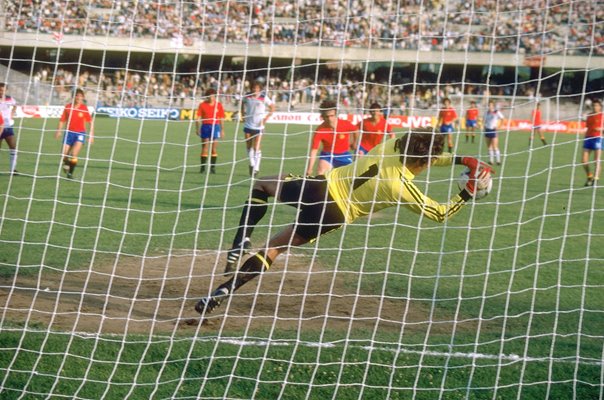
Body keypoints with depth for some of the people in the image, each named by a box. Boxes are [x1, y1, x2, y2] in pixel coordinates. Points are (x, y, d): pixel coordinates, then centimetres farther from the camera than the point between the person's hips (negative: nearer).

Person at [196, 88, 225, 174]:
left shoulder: (218, 105, 4)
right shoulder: (202, 105, 2)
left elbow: (221, 118, 8)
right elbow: (198, 118, 3)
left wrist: (222, 130, 6)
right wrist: (198, 129, -3)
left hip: (215, 126, 0)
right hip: (205, 126, 0)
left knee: (213, 149, -1)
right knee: (204, 148, 1)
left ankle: (212, 167, 4)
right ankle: (202, 167, 6)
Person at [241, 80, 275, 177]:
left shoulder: (264, 98, -8)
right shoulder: (247, 97, -1)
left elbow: (272, 108, 1)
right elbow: (242, 104, 20)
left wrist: (266, 119, -6)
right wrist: (243, 115, 9)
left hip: (258, 126, -3)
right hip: (248, 125, 3)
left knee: (256, 148, -9)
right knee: (249, 147, 10)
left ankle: (256, 168, -2)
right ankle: (252, 164, 30)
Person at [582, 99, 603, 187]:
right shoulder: (589, 116, 13)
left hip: (597, 138, -5)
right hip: (588, 138, 5)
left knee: (597, 160, -5)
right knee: (584, 160, 0)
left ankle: (595, 179, 1)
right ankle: (589, 177, 18)